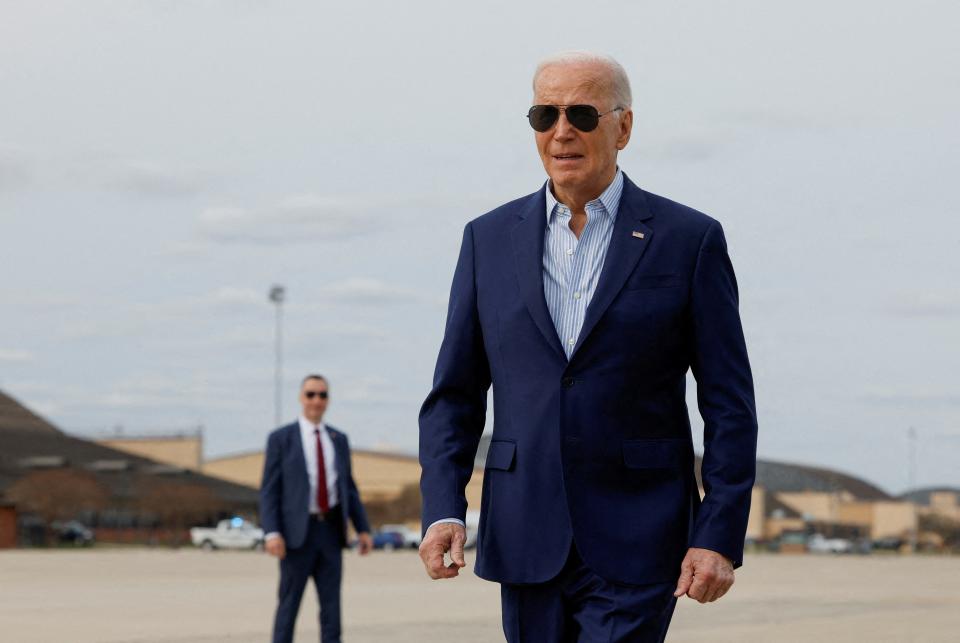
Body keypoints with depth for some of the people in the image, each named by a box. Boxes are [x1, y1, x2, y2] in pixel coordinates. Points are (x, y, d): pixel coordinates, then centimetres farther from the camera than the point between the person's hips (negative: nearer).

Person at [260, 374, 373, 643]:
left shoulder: (338, 439, 12)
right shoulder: (280, 438, -1)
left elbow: (348, 487, 15)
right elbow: (269, 490, -5)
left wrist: (363, 529, 7)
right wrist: (272, 533, -17)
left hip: (330, 530, 4)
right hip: (297, 531, -4)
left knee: (332, 605, 3)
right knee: (289, 604, -1)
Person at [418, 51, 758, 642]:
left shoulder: (689, 240, 0)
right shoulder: (490, 239, 8)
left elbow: (730, 408, -1)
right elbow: (456, 395, 9)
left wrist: (720, 537, -9)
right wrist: (443, 510, -5)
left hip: (635, 546, -3)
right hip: (527, 543, 4)